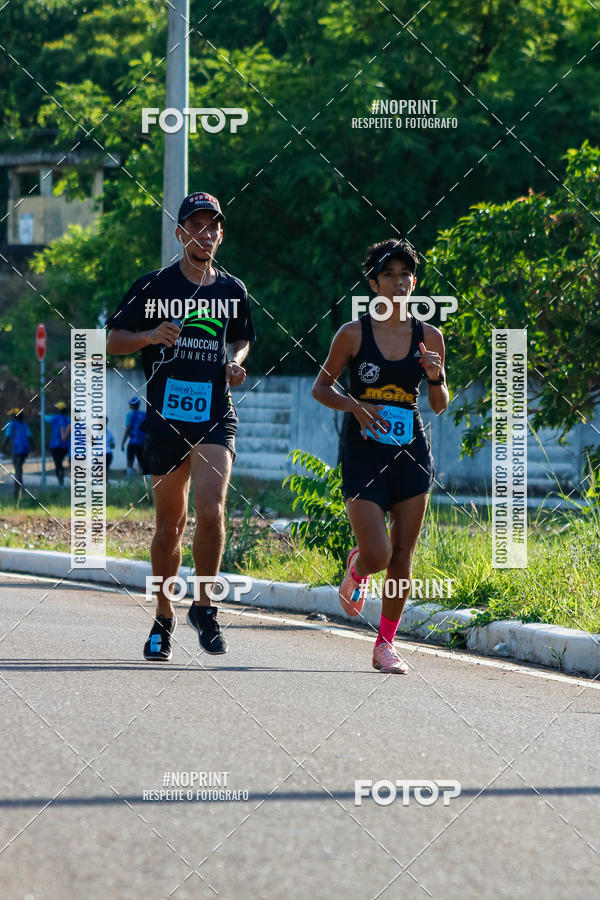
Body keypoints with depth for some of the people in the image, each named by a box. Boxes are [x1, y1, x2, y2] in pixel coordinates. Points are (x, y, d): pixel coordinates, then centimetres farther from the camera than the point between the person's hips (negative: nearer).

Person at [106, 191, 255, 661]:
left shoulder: (233, 290, 10)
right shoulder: (154, 285, 1)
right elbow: (114, 340, 4)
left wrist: (237, 364, 4)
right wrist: (151, 336, -15)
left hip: (216, 416, 1)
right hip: (166, 416, -1)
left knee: (211, 511, -18)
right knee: (170, 523, 6)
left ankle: (204, 606, 1)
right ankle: (164, 618, 22)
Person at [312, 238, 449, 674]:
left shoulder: (429, 337, 4)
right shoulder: (353, 334, -4)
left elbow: (440, 406, 10)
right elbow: (321, 387, 5)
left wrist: (436, 377, -11)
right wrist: (355, 406, -13)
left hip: (411, 454, 3)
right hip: (363, 453, -3)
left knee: (403, 555, 2)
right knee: (378, 554, -12)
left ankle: (386, 643, 15)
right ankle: (357, 568, 26)